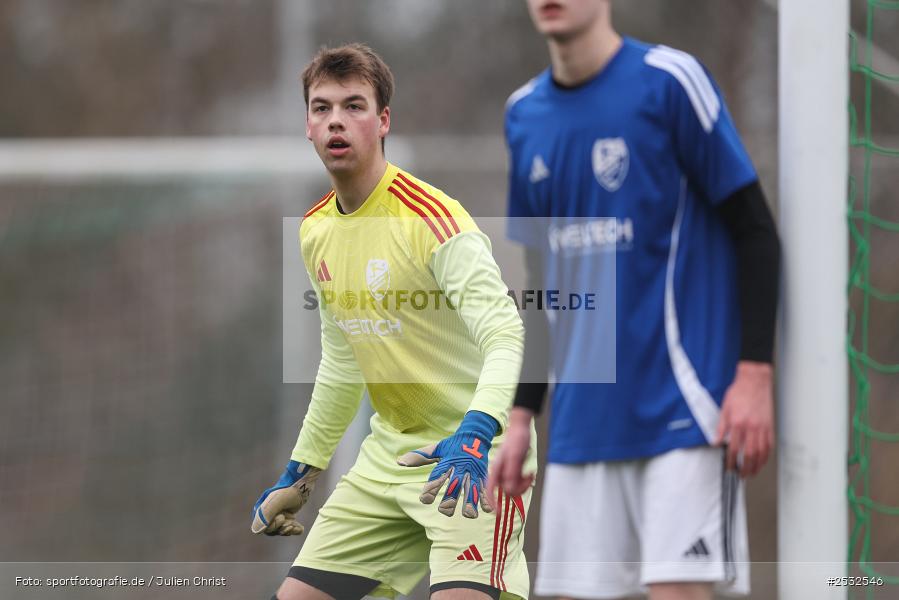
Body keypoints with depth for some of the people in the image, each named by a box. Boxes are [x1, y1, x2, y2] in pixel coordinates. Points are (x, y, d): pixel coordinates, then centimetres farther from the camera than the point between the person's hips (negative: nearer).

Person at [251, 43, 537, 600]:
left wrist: (475, 435, -43)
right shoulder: (315, 231, 7)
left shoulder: (431, 217, -18)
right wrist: (301, 474, 22)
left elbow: (507, 337, -28)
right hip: (391, 451, 8)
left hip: (473, 458, -8)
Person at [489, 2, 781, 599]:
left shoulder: (669, 80, -6)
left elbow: (755, 231, -6)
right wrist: (522, 415, 17)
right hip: (581, 424, 6)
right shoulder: (525, 114, 12)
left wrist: (755, 376, -13)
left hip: (682, 409, -6)